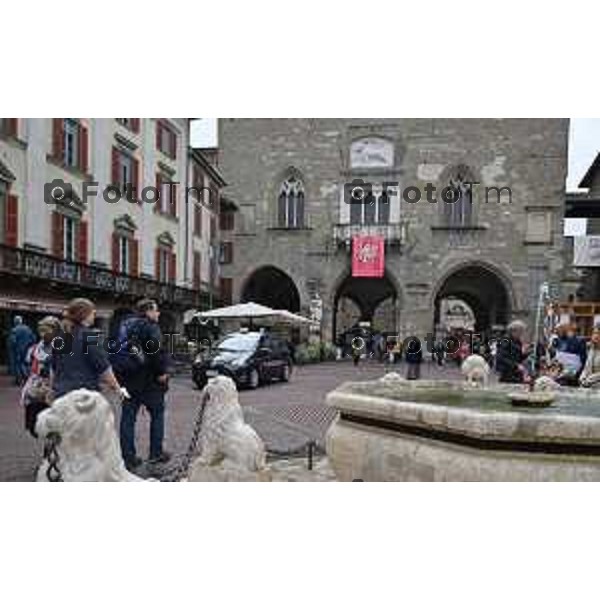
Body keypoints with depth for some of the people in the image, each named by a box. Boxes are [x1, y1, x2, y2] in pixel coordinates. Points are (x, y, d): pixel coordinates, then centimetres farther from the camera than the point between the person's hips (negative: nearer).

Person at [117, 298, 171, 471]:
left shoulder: (124, 326, 13)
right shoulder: (150, 327, -12)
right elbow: (156, 352, -23)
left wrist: (120, 374, 22)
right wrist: (161, 372, -15)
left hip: (128, 379, 7)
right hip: (148, 379, -7)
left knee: (128, 417, 8)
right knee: (157, 414, 10)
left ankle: (128, 457, 10)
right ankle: (156, 453, 13)